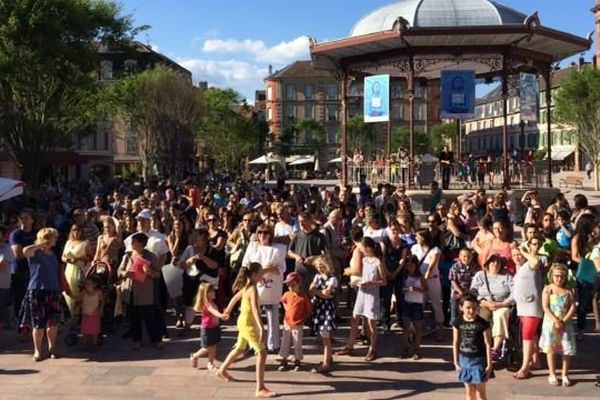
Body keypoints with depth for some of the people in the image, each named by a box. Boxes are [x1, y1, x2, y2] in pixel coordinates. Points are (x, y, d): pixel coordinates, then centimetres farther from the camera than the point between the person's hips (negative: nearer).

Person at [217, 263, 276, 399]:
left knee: (239, 349, 28)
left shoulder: (246, 287, 6)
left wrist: (228, 310, 40)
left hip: (244, 322, 10)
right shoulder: (253, 288, -23)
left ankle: (222, 371, 47)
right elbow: (255, 309, -35)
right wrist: (261, 328, -42)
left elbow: (235, 298, 22)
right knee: (262, 354, -9)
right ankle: (260, 389, -10)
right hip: (248, 324, -10)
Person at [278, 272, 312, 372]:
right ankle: (283, 361, 19)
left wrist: (303, 318, -3)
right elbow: (283, 301, 21)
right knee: (285, 343, 9)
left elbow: (309, 308, -5)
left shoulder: (303, 297, -15)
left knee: (297, 344, 5)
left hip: (298, 325, -4)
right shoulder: (287, 294, -2)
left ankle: (297, 362, 19)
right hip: (287, 323, 4)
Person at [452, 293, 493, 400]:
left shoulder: (483, 323, -13)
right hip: (464, 359, 3)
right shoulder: (458, 322, -4)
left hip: (479, 360, -3)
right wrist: (456, 362, 5)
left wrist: (489, 364, -9)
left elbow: (488, 344, -9)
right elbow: (455, 343, 4)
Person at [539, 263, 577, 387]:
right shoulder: (548, 289, -3)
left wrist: (563, 321, -14)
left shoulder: (568, 291, 4)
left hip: (565, 324, 2)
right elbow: (545, 307, -10)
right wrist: (556, 321, -17)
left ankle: (565, 374, 14)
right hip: (550, 323, -2)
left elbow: (572, 308, -3)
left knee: (567, 350, 2)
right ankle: (552, 374, 13)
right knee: (550, 349, 2)